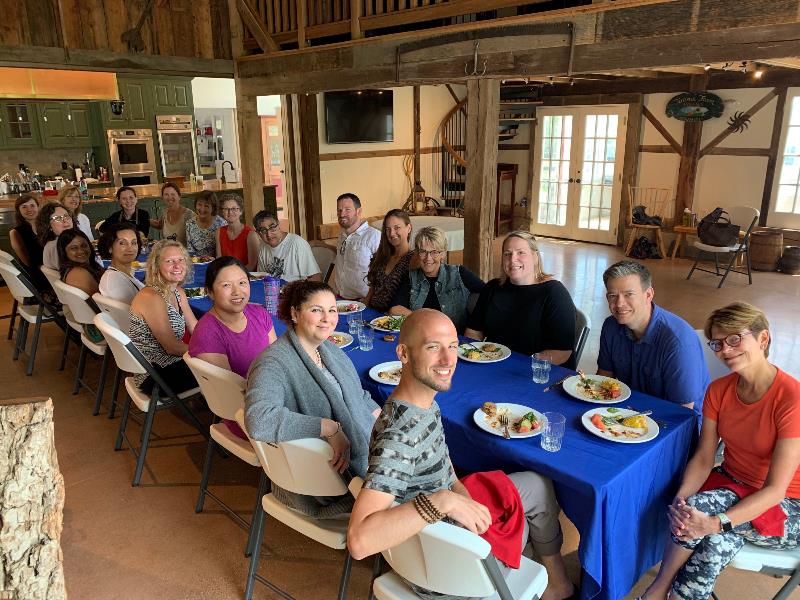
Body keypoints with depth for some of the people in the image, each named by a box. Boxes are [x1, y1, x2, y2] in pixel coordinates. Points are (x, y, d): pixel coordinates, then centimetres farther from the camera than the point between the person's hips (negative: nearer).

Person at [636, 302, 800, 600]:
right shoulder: (719, 390, -4)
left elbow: (775, 490, -25)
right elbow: (703, 458, -6)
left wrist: (715, 523, -36)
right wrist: (680, 499, -25)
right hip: (732, 483, 4)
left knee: (697, 508, -28)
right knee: (718, 545, -29)